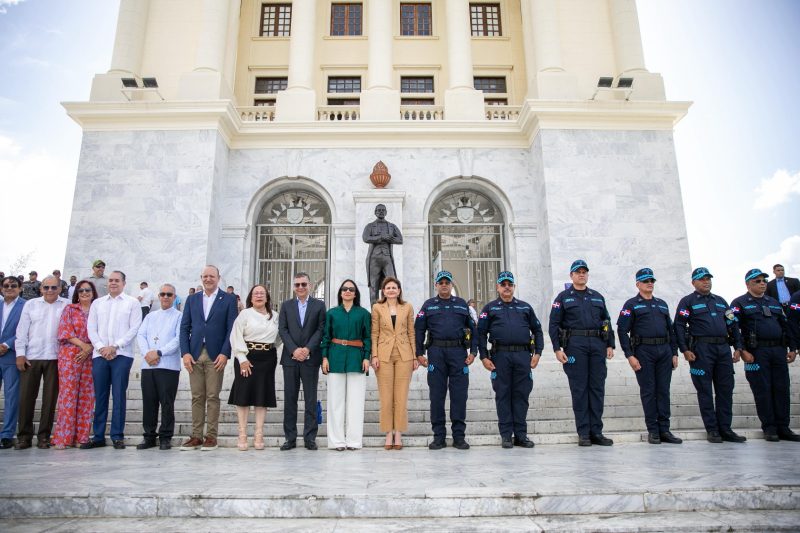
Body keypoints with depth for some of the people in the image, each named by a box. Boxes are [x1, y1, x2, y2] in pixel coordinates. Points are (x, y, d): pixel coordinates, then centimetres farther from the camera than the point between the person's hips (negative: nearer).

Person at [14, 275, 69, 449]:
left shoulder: (66, 306, 5)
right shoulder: (31, 305, 9)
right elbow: (22, 330, 7)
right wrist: (20, 354, -1)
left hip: (55, 358, -1)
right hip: (31, 357, 1)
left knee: (50, 398, 3)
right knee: (26, 397, 3)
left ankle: (44, 436, 12)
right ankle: (24, 436, 14)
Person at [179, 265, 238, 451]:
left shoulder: (229, 300, 3)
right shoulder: (192, 299, 13)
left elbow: (231, 329, -2)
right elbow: (184, 327, 9)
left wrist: (224, 354, -11)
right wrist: (185, 352, -2)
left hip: (216, 356, -3)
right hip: (194, 355, 3)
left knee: (213, 397, -1)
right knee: (197, 397, 6)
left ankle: (211, 436, 6)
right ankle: (196, 436, 12)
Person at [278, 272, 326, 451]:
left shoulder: (319, 305, 6)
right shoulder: (286, 305, 11)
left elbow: (321, 329, -1)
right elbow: (283, 330, 3)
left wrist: (308, 349, -12)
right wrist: (294, 350, -10)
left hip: (311, 358, -2)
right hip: (290, 357, 2)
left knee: (311, 399, 2)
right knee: (289, 398, 4)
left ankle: (310, 438, 7)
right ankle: (290, 438, 11)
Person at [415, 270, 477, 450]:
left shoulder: (462, 304, 15)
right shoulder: (428, 305, 12)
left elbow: (472, 328, 13)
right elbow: (418, 330, 8)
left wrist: (473, 352, 4)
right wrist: (419, 354, 0)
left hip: (459, 352, 1)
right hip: (436, 352, 0)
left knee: (459, 395, 0)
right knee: (437, 395, 2)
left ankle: (459, 435, 9)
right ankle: (438, 436, 10)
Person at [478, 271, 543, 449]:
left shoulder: (525, 307, 17)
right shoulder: (490, 308, 11)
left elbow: (537, 330, 16)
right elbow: (481, 333, 5)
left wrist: (537, 353, 5)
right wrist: (484, 357, -4)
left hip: (523, 355, 2)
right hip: (500, 356, -1)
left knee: (521, 395, 3)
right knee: (503, 395, 2)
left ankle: (521, 435, 11)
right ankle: (506, 435, 9)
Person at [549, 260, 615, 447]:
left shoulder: (597, 297, 18)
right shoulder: (563, 297, 6)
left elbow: (607, 322, 18)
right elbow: (554, 324, 1)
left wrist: (610, 345, 7)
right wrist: (557, 349, -8)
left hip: (597, 344, 4)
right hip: (575, 345, -3)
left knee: (598, 388, 3)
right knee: (579, 389, -1)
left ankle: (597, 431, 10)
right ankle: (583, 433, 5)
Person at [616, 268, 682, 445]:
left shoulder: (662, 304, 18)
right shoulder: (631, 305, 2)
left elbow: (671, 329, 19)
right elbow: (622, 331, -5)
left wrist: (674, 353, 10)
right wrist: (630, 356, -12)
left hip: (664, 351, 5)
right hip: (643, 351, -4)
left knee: (663, 391, 5)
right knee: (648, 391, 0)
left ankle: (664, 430, 11)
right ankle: (653, 431, 7)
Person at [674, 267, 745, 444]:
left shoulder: (720, 301, 20)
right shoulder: (687, 302, 3)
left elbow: (732, 325, 19)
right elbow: (679, 326, -4)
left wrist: (738, 347, 9)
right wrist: (685, 350, -13)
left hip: (723, 349, 5)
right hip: (701, 350, -5)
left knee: (725, 390, 5)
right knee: (705, 391, 0)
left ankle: (725, 429, 13)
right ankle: (712, 430, 7)